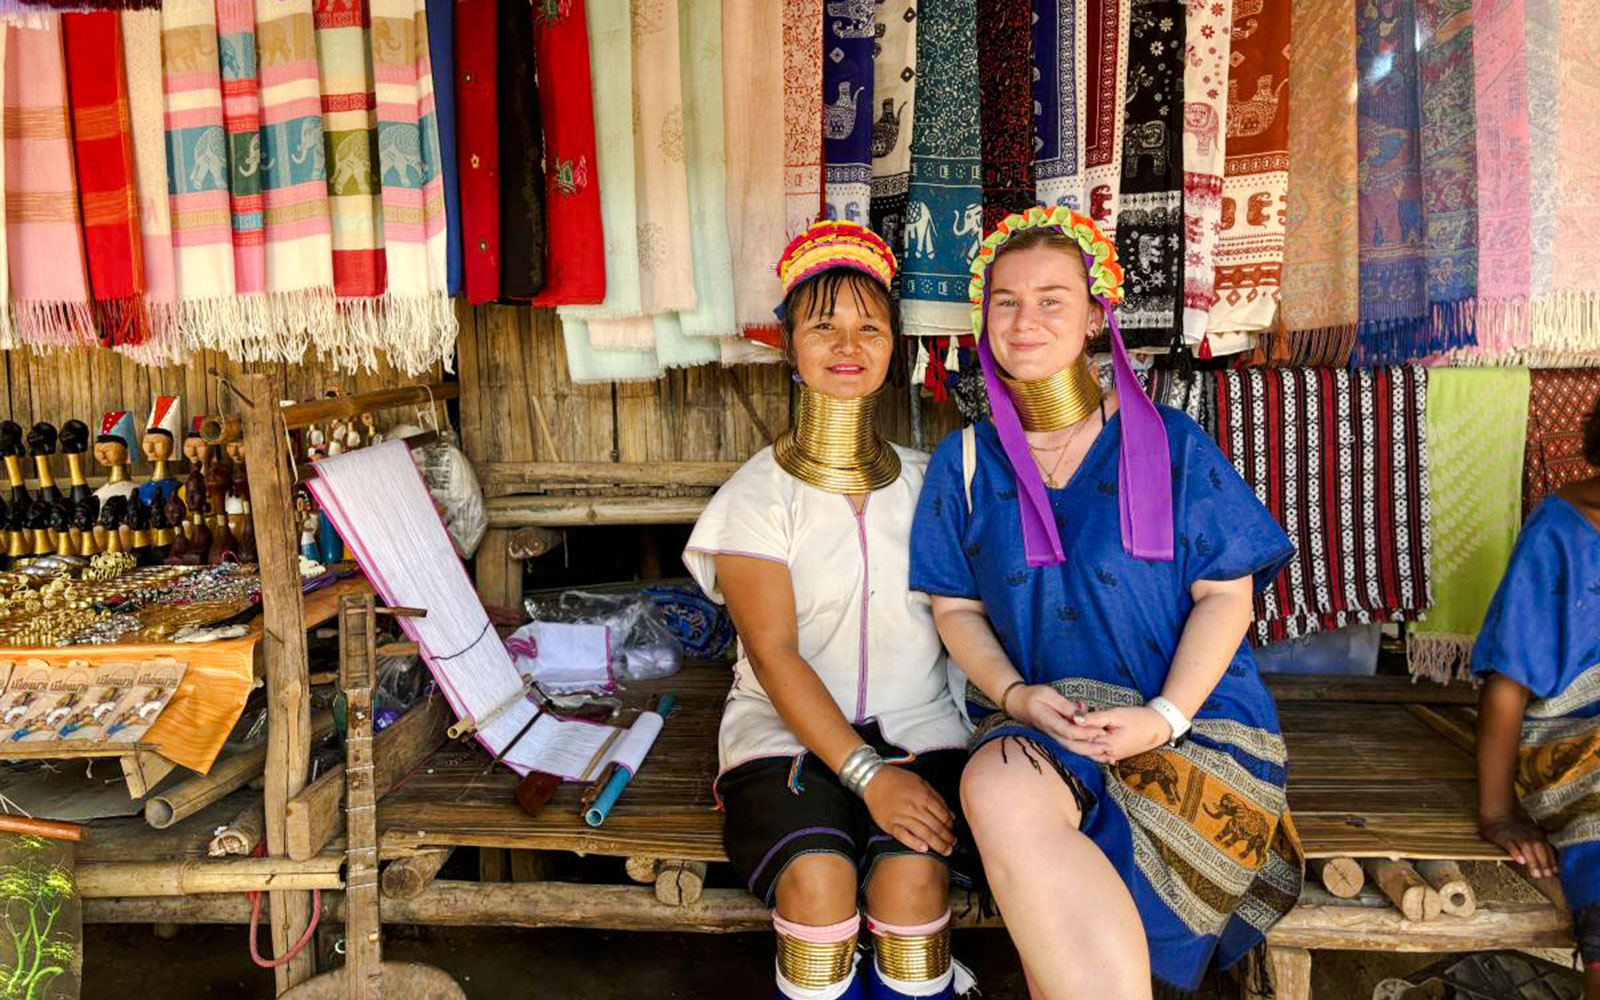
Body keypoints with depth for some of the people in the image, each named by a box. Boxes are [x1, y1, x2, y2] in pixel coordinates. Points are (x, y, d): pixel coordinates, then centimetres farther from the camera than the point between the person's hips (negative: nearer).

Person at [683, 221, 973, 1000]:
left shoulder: (927, 481, 10)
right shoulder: (754, 496, -1)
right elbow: (774, 655, -9)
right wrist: (867, 774, -19)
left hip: (917, 725, 2)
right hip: (787, 729, -1)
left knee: (913, 870, -26)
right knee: (818, 875, -28)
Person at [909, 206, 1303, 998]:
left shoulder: (1169, 444, 1)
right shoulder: (966, 462, 8)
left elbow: (1225, 593, -1)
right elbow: (956, 607, 8)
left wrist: (1163, 716, -15)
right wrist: (1014, 695, -11)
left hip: (1188, 715, -2)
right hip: (1036, 720, 2)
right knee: (998, 787, -34)